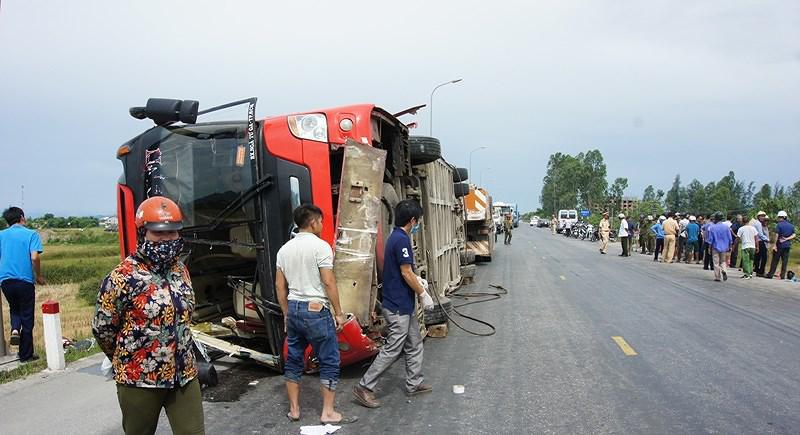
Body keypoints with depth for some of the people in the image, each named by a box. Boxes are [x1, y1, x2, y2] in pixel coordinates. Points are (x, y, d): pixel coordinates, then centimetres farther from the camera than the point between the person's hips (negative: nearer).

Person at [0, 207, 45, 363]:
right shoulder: (31, 234, -3)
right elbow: (34, 257, -14)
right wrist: (39, 276, 0)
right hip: (25, 280, -3)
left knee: (14, 308, 27)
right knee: (27, 317, 6)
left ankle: (15, 329, -2)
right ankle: (26, 355, 13)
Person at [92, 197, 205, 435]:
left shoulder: (181, 270, 5)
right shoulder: (122, 277, -15)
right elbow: (102, 329, -6)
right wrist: (126, 361, 9)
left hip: (184, 376, 5)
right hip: (139, 380, -4)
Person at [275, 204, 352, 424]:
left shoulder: (284, 249, 8)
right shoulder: (320, 246, -12)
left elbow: (280, 285, 11)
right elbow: (329, 282, -14)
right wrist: (338, 313, -7)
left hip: (293, 309, 7)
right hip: (316, 310, -7)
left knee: (293, 360, 14)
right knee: (329, 361, 4)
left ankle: (294, 410, 22)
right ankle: (328, 413, 8)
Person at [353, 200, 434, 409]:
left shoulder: (395, 237, 11)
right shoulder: (402, 239, -20)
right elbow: (406, 273, -21)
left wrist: (417, 281, 23)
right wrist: (423, 294, -11)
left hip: (403, 305, 10)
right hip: (398, 307, -10)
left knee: (414, 344, 18)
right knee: (392, 349, -3)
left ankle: (414, 384, 29)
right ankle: (364, 387, 5)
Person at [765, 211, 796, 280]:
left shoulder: (779, 225, -9)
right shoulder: (791, 225, 8)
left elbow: (776, 235, -13)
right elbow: (793, 235, 5)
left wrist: (774, 245, -12)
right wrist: (786, 239, -4)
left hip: (779, 245, -5)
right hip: (787, 245, 5)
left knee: (775, 260, -1)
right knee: (785, 261, 7)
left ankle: (770, 274, 1)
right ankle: (783, 275, 7)